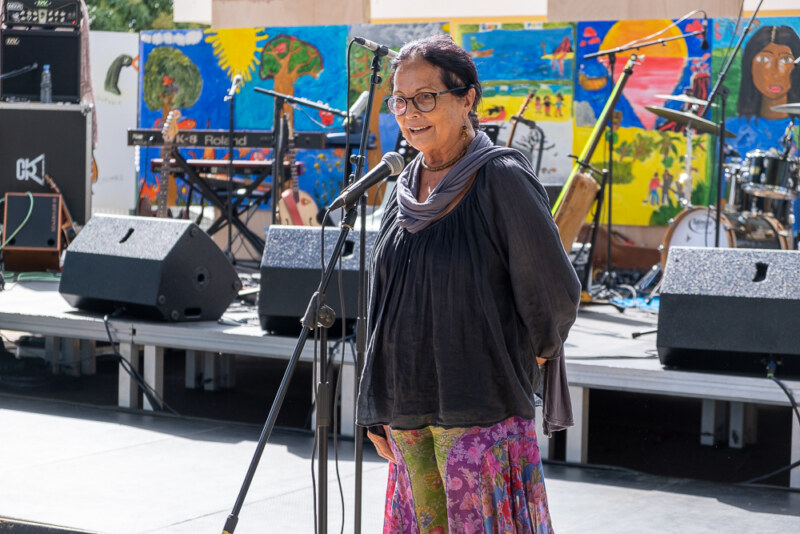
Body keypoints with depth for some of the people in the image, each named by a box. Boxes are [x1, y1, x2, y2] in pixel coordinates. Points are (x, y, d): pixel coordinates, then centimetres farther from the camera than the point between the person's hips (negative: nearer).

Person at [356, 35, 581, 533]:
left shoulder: (500, 178, -12)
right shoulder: (407, 189, 10)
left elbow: (557, 291, -8)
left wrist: (529, 358, 7)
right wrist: (378, 412, 16)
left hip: (480, 412, -7)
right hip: (409, 412, 7)